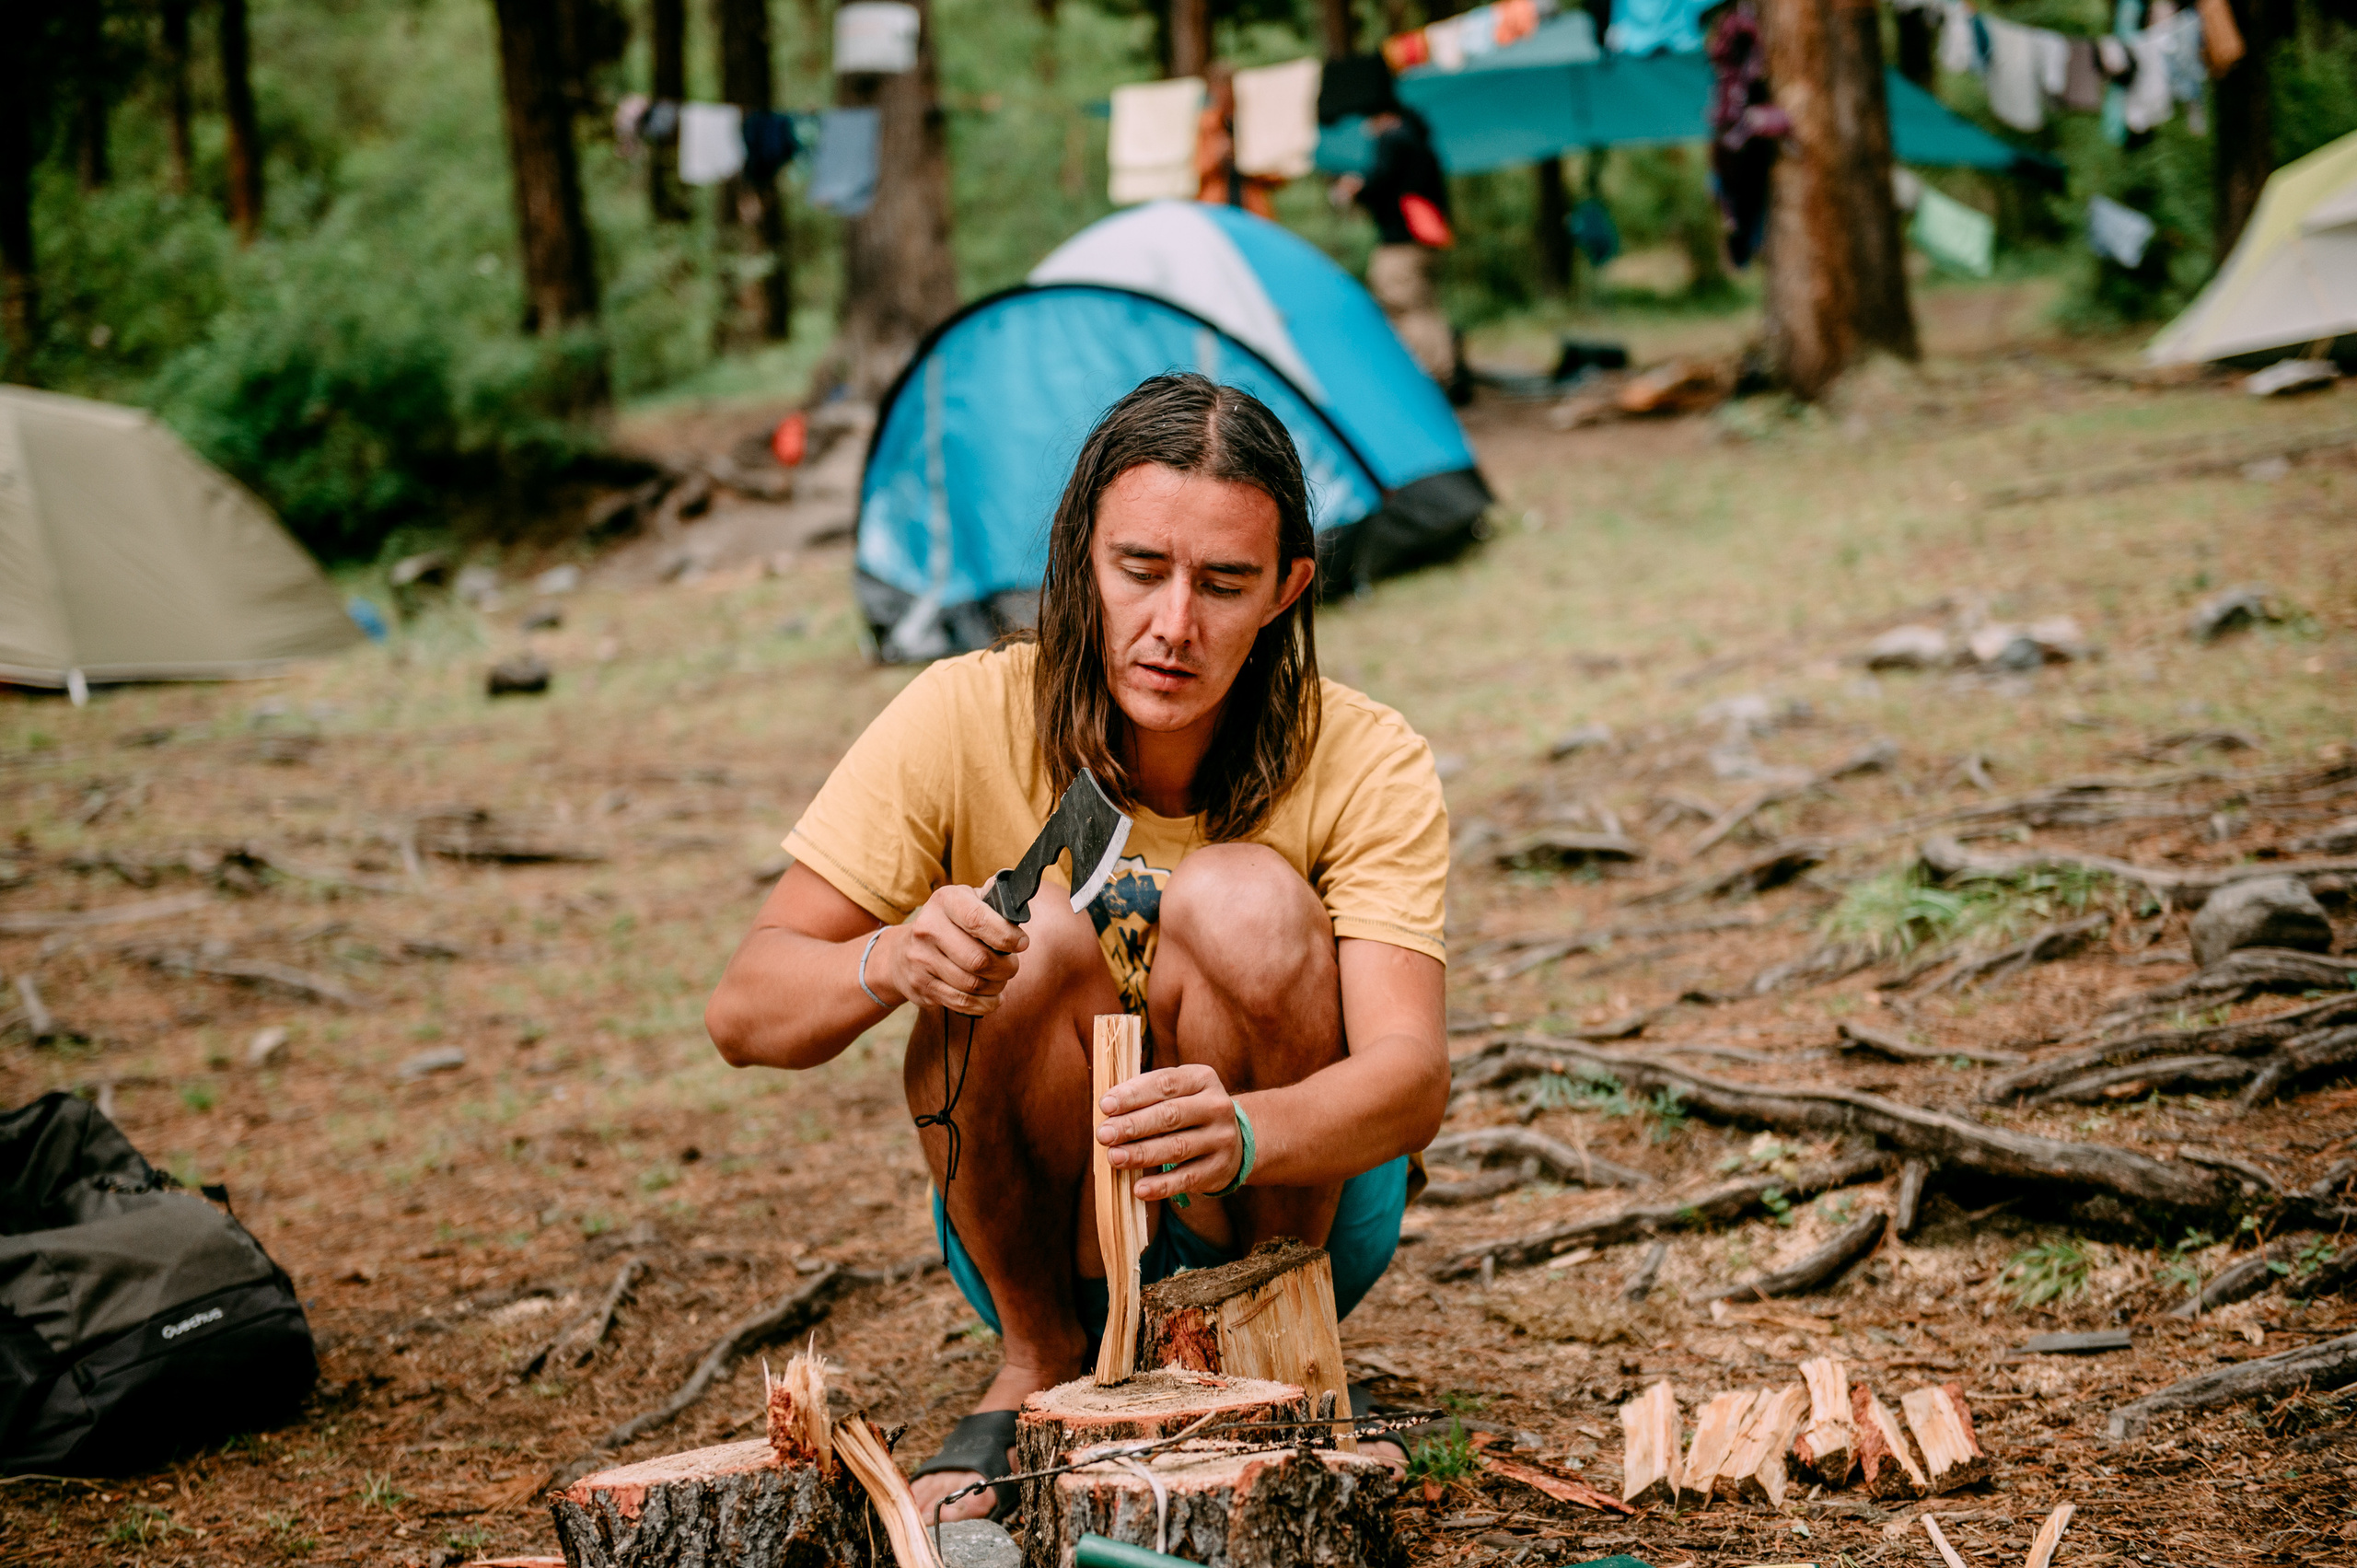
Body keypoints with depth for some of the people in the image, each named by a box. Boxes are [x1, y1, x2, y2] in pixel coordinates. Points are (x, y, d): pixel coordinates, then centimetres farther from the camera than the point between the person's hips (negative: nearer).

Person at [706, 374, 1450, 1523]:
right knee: (1029, 935, -30)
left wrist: (1239, 1135, -53)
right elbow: (743, 1013, -17)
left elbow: (1412, 1079, -30)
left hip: (1285, 1204, 0)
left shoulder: (1364, 763, -17)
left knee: (1246, 904, -28)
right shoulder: (965, 721, -16)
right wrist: (888, 962, -41)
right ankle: (1040, 1363, -5)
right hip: (1043, 1225, 1)